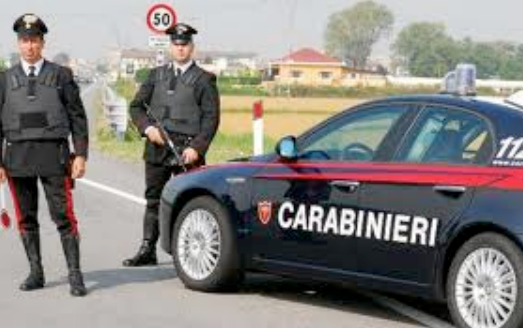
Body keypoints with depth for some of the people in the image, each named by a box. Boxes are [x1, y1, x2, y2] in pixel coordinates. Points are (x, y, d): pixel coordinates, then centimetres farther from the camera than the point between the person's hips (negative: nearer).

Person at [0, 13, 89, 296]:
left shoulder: (61, 75, 7)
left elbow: (77, 117, 6)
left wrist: (81, 155, -3)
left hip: (53, 155, -2)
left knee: (63, 216, -7)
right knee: (26, 219, 7)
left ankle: (75, 274, -3)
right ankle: (35, 273, 16)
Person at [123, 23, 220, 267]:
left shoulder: (204, 80, 4)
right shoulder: (157, 75, 15)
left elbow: (211, 118, -3)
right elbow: (137, 106, 13)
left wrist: (196, 148, -14)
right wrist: (148, 128, -6)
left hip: (186, 149, -4)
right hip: (156, 147, 4)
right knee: (153, 199, 7)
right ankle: (147, 251, 13)